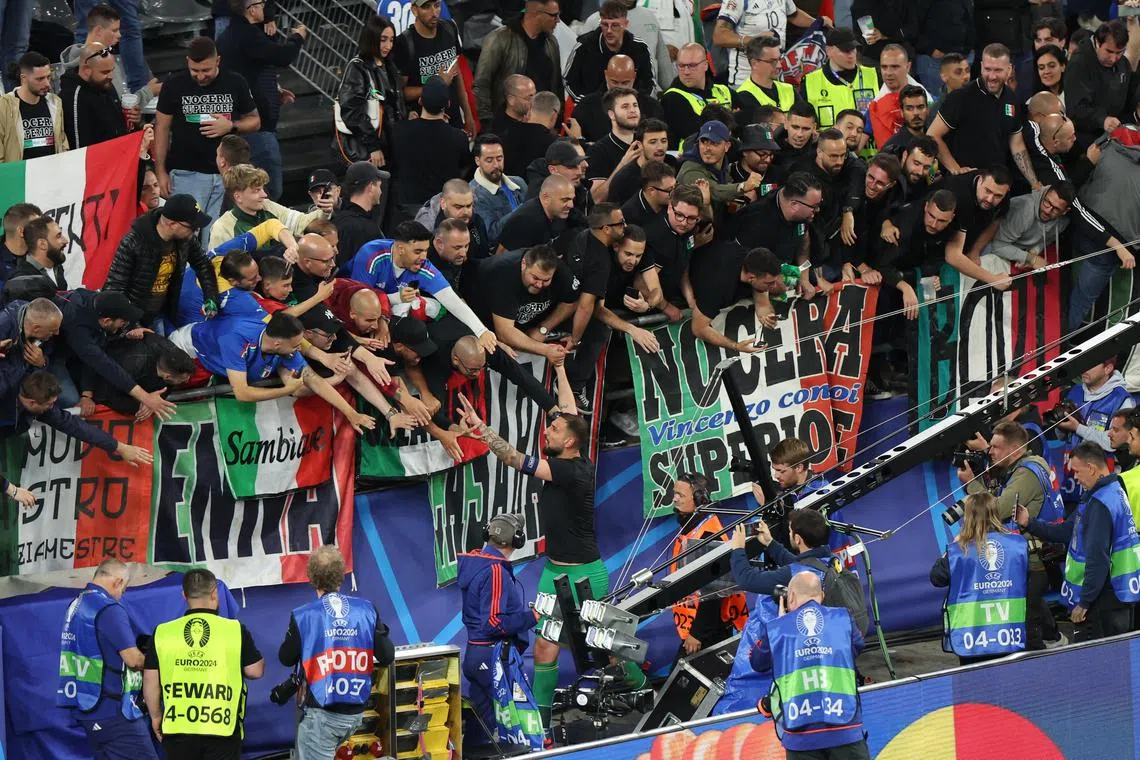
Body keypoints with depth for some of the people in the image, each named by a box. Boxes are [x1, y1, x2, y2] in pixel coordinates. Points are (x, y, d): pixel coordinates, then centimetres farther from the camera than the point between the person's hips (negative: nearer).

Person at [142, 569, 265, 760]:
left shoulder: (163, 633, 1)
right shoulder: (235, 630, -3)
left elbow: (150, 682, 5)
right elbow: (255, 671, 5)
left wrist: (156, 716, 18)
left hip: (178, 729, 1)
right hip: (223, 728, -1)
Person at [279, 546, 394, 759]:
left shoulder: (303, 616, -12)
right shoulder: (367, 610, -3)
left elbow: (286, 659, 1)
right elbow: (387, 657, -2)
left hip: (320, 715, -5)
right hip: (356, 714, 5)